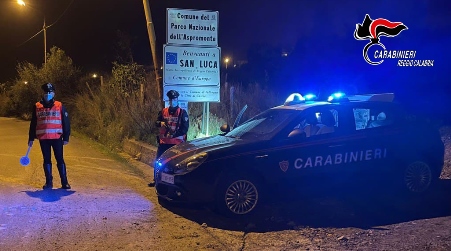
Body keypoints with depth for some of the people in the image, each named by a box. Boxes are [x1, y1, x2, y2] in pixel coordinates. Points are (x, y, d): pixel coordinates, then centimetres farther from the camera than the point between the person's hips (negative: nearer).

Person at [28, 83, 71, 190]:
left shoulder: (60, 106, 2)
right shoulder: (37, 107, 9)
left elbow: (66, 123, 3)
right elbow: (33, 124, 14)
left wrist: (66, 137, -1)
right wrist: (31, 138, 11)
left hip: (57, 138, -2)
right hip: (43, 138, 2)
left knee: (60, 160, -1)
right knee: (46, 160, 8)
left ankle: (64, 182, 4)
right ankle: (48, 182, 15)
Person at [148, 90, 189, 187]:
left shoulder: (182, 112, -3)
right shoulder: (163, 111, 9)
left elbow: (185, 128, -8)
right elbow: (156, 122, 14)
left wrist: (175, 134, -20)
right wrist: (161, 123, -11)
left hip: (177, 142, -3)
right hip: (163, 141, 4)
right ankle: (156, 179, 19)